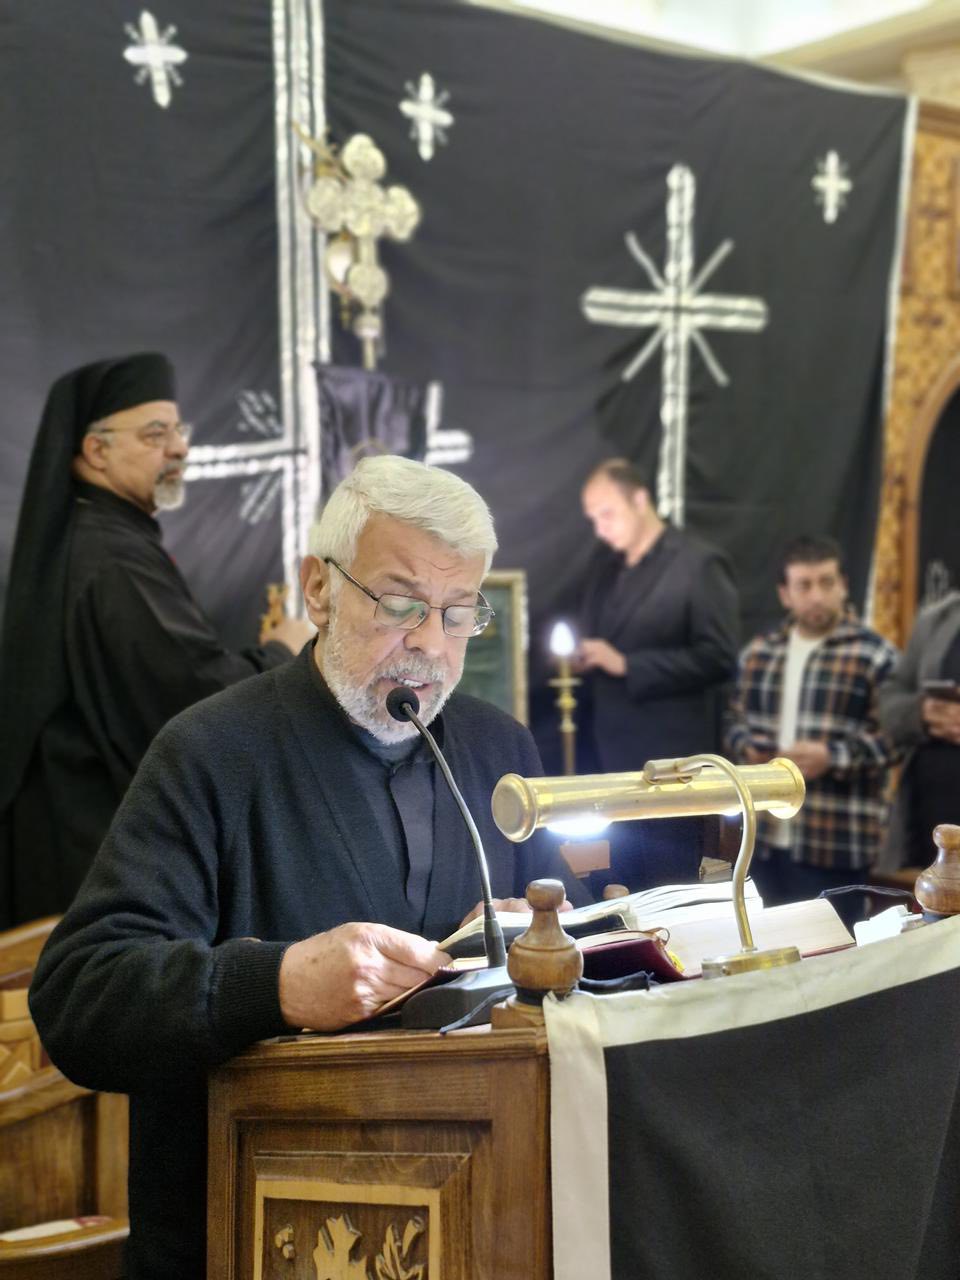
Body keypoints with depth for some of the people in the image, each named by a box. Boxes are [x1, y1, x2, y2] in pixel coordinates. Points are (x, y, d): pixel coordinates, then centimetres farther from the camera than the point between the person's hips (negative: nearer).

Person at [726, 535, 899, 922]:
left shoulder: (875, 656, -5)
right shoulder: (758, 652, 13)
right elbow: (737, 720, 20)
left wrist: (833, 757, -21)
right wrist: (746, 747, -1)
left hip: (835, 844, -6)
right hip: (764, 836, 6)